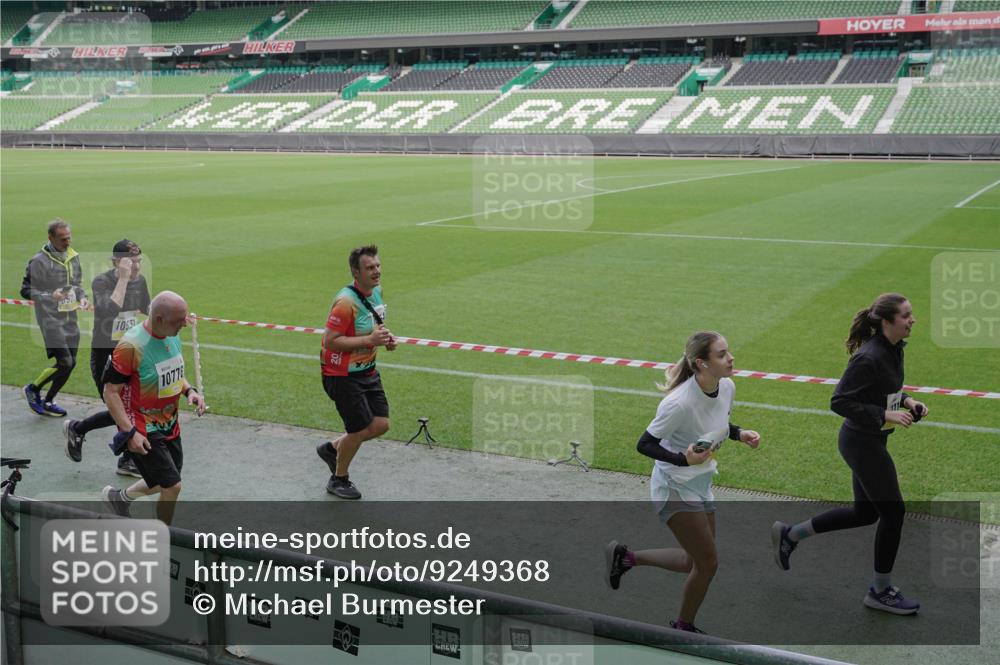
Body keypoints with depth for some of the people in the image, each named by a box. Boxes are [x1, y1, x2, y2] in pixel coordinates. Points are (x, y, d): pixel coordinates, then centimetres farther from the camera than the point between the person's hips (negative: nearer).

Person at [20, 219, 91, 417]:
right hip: (50, 319, -7)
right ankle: (33, 389, 12)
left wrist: (82, 297, 0)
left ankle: (48, 402, 23)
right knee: (65, 362, -12)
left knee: (71, 363, 6)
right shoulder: (39, 261, -11)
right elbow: (26, 290, -8)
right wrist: (50, 296, -23)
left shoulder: (73, 257, 9)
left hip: (70, 319, 7)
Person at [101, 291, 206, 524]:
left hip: (170, 425, 8)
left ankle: (118, 497, 45)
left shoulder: (173, 337, 0)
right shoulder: (131, 345, -24)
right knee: (172, 487, -8)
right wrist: (129, 433, -24)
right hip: (143, 431, -8)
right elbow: (111, 391, -19)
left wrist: (189, 390, -2)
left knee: (163, 484, 18)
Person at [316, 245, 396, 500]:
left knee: (381, 425, 5)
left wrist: (385, 336, 0)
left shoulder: (376, 291, 3)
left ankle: (331, 448, 30)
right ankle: (339, 480, 23)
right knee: (360, 429, -3)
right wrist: (369, 340, -29)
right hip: (342, 375, -8)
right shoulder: (346, 301, -24)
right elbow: (330, 341, -26)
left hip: (367, 371, 8)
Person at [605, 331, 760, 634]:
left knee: (694, 562, 14)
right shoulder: (679, 404, -30)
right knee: (708, 563, -4)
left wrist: (740, 433, -5)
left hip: (701, 485, 8)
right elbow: (644, 444, -21)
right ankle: (684, 627, 21)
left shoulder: (727, 387, -6)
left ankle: (625, 557, 31)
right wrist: (683, 459, -34)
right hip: (674, 488, -8)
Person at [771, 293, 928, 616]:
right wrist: (885, 414, -27)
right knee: (893, 511, 1)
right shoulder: (869, 358, -25)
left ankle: (789, 534, 30)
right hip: (863, 443, -10)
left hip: (867, 441, 10)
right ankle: (881, 591, 18)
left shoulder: (894, 350, 3)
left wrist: (905, 400, 1)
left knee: (865, 512, 18)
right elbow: (839, 401, -24)